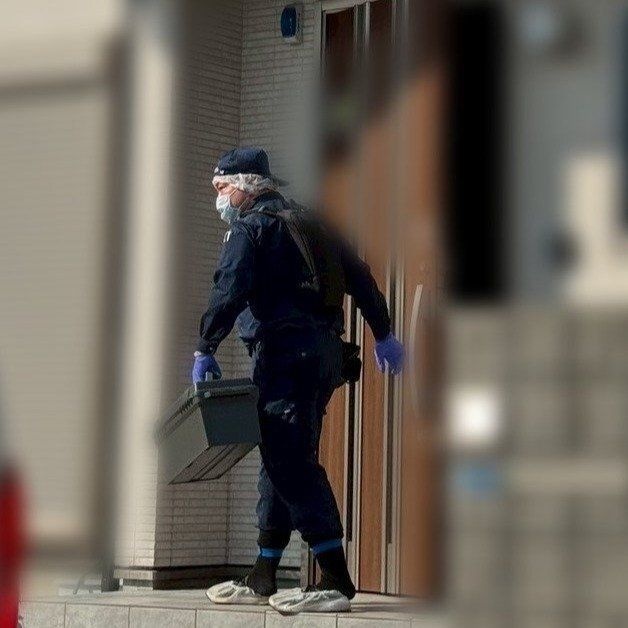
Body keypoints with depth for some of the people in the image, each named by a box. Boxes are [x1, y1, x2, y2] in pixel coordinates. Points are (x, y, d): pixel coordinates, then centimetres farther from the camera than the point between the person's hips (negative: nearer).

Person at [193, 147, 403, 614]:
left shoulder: (250, 229, -3)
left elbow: (230, 292, -16)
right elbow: (358, 276, 20)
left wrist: (206, 349, -11)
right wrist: (383, 335, 23)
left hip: (284, 352, -9)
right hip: (325, 352, 9)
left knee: (290, 462, -11)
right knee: (283, 460, 13)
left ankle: (336, 580, -18)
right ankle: (263, 579, 19)